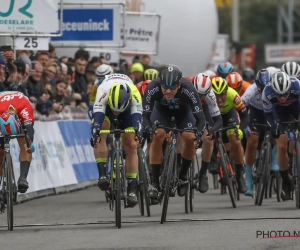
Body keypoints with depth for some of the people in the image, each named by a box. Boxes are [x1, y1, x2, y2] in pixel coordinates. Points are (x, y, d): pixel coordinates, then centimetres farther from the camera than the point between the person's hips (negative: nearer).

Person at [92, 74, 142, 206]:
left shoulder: (135, 93, -39)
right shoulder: (103, 91, -42)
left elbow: (137, 115, -46)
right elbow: (98, 115, -49)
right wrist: (95, 134, -64)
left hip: (127, 107, 1)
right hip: (106, 106, -1)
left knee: (131, 145, -9)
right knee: (101, 127, -30)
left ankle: (132, 189, -4)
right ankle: (102, 174, -30)